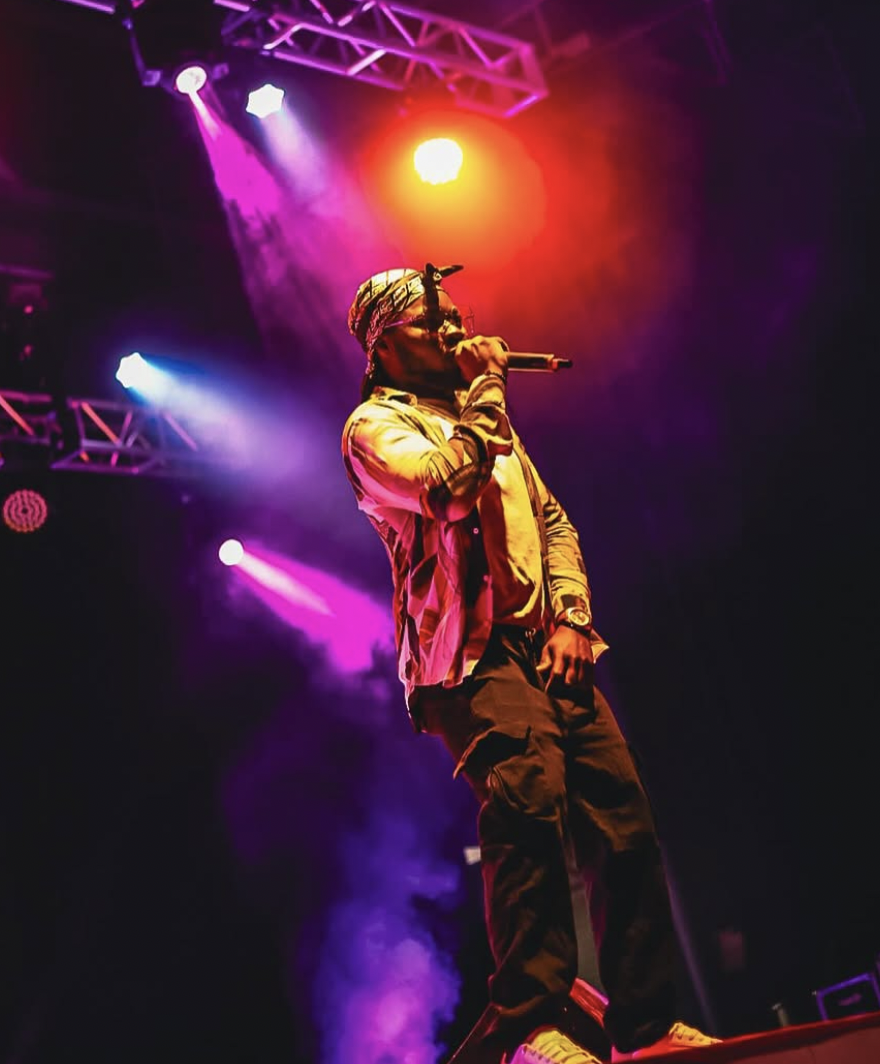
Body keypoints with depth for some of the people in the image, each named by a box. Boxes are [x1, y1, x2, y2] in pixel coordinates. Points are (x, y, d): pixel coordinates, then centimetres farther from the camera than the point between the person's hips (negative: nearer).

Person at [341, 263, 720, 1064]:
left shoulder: (488, 423, 29)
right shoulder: (375, 425, 5)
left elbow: (552, 519, 21)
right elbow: (442, 486, -16)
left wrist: (571, 615, 4)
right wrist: (484, 394, -1)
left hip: (548, 650, 7)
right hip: (473, 654, -7)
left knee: (623, 816, -2)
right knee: (529, 797, -29)